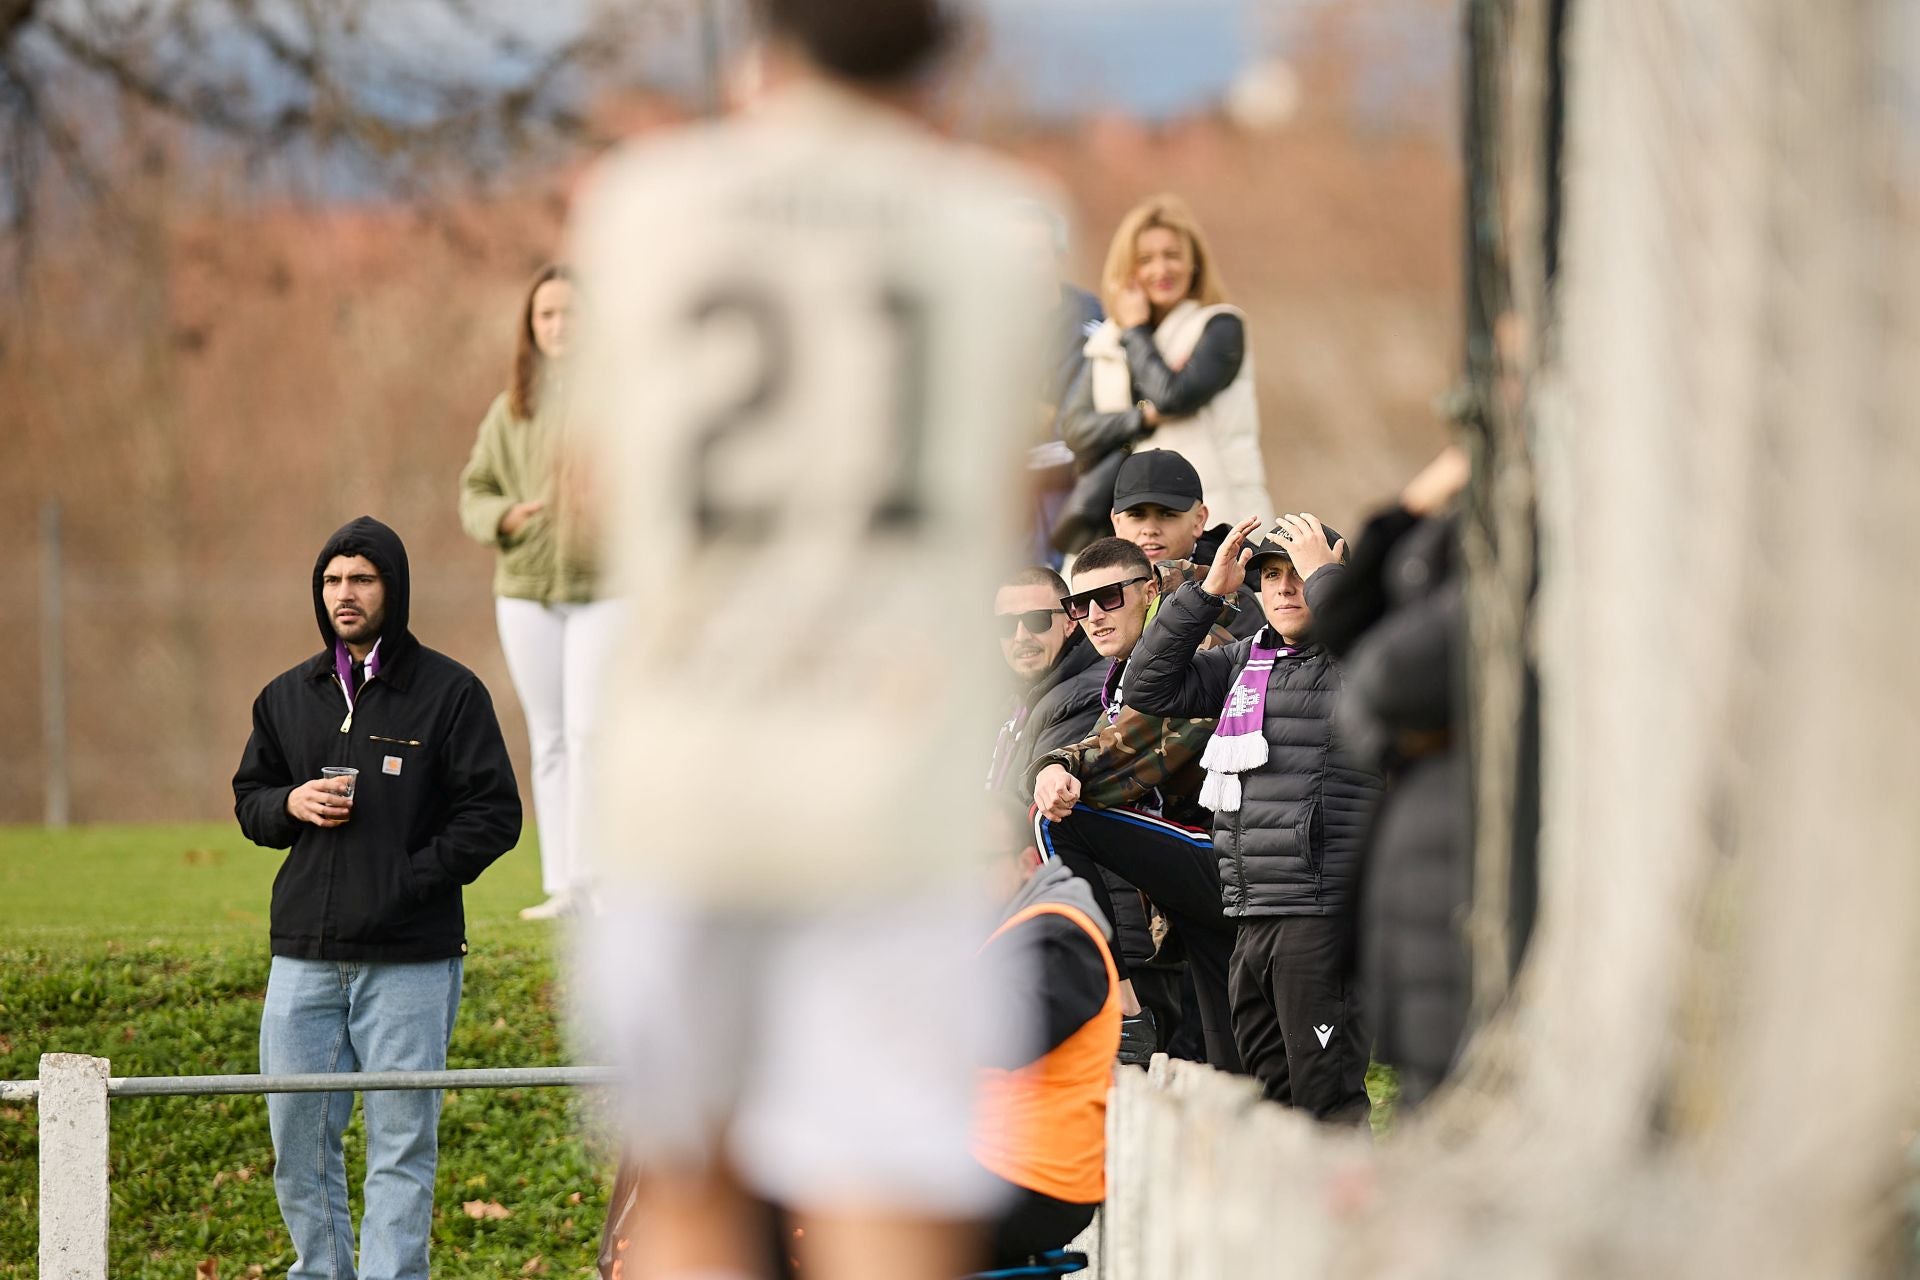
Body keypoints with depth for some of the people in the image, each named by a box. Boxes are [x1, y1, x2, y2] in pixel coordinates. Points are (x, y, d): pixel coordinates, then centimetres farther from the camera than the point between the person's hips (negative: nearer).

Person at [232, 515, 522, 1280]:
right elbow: (249, 799, 21)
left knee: (401, 1144, -1)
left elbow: (495, 814, -4)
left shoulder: (449, 693, -2)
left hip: (409, 960, -4)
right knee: (298, 1138, 6)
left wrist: (413, 879, -14)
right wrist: (291, 805, -2)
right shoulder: (288, 698, 12)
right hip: (303, 958, 4)